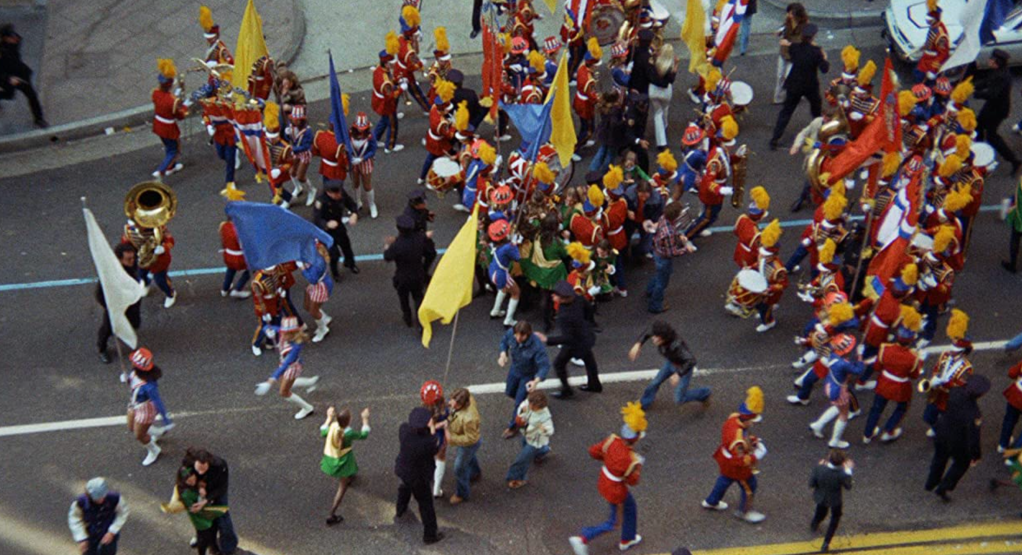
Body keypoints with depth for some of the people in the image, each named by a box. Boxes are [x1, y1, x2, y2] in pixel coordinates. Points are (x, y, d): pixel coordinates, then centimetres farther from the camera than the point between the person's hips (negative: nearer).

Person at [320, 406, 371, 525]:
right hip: (344, 462, -5)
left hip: (330, 460, 5)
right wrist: (365, 419, -3)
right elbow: (363, 435, -13)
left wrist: (329, 418, 11)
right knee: (342, 488, 10)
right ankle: (332, 515, 9)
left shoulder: (333, 426, -20)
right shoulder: (348, 433, -32)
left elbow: (323, 432, 3)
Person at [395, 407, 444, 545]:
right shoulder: (428, 442, -41)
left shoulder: (404, 429, -28)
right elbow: (435, 449, -17)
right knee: (425, 504, 17)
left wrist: (429, 430, -10)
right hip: (418, 476, -6)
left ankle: (400, 511, 67)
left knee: (405, 488, 38)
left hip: (403, 469, 6)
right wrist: (432, 430, -15)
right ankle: (430, 535, 35)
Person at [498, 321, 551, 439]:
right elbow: (504, 342, -4)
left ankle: (513, 426, 32)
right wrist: (503, 354, -24)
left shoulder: (537, 346, -41)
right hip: (514, 369, 5)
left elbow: (545, 366, -37)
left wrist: (536, 381, -52)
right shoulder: (510, 333, -28)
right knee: (510, 392, 29)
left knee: (519, 402, 4)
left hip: (528, 375, -5)